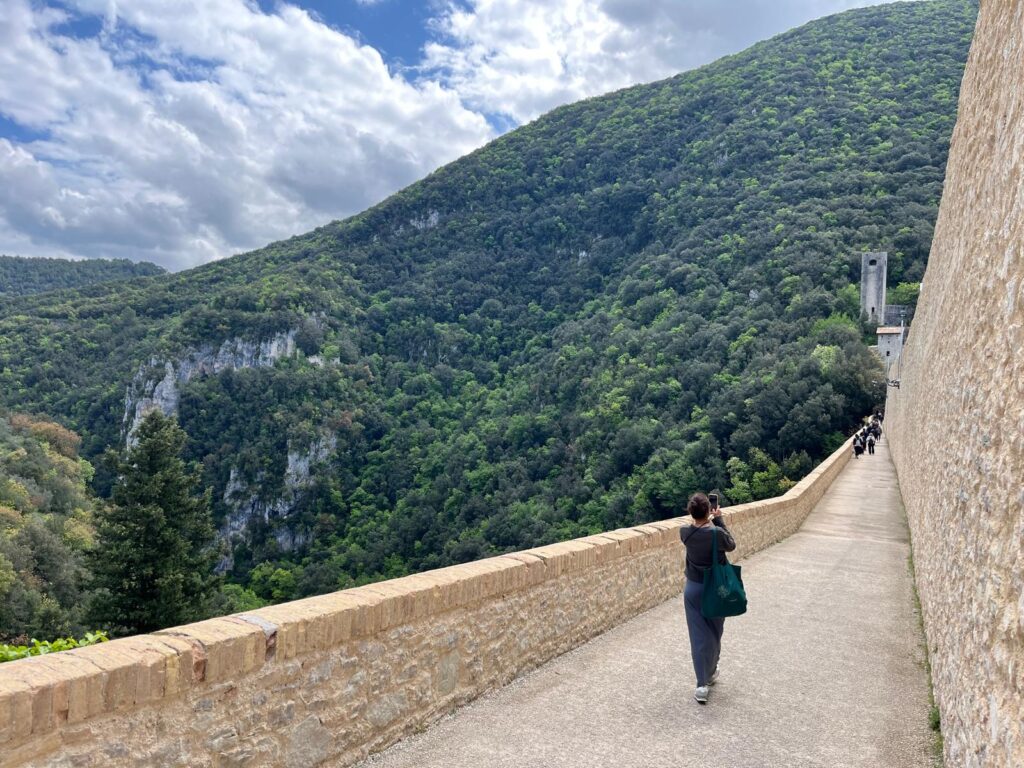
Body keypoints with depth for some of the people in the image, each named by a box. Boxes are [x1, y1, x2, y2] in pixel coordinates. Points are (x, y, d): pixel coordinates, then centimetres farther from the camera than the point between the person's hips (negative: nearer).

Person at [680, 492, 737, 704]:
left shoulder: (684, 532, -10)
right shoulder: (717, 533, -22)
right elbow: (731, 545, -1)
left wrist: (709, 519, 10)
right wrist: (719, 520, -1)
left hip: (693, 589, 2)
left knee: (698, 636, 5)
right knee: (714, 634, 18)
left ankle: (702, 685, 2)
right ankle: (711, 673, 36)